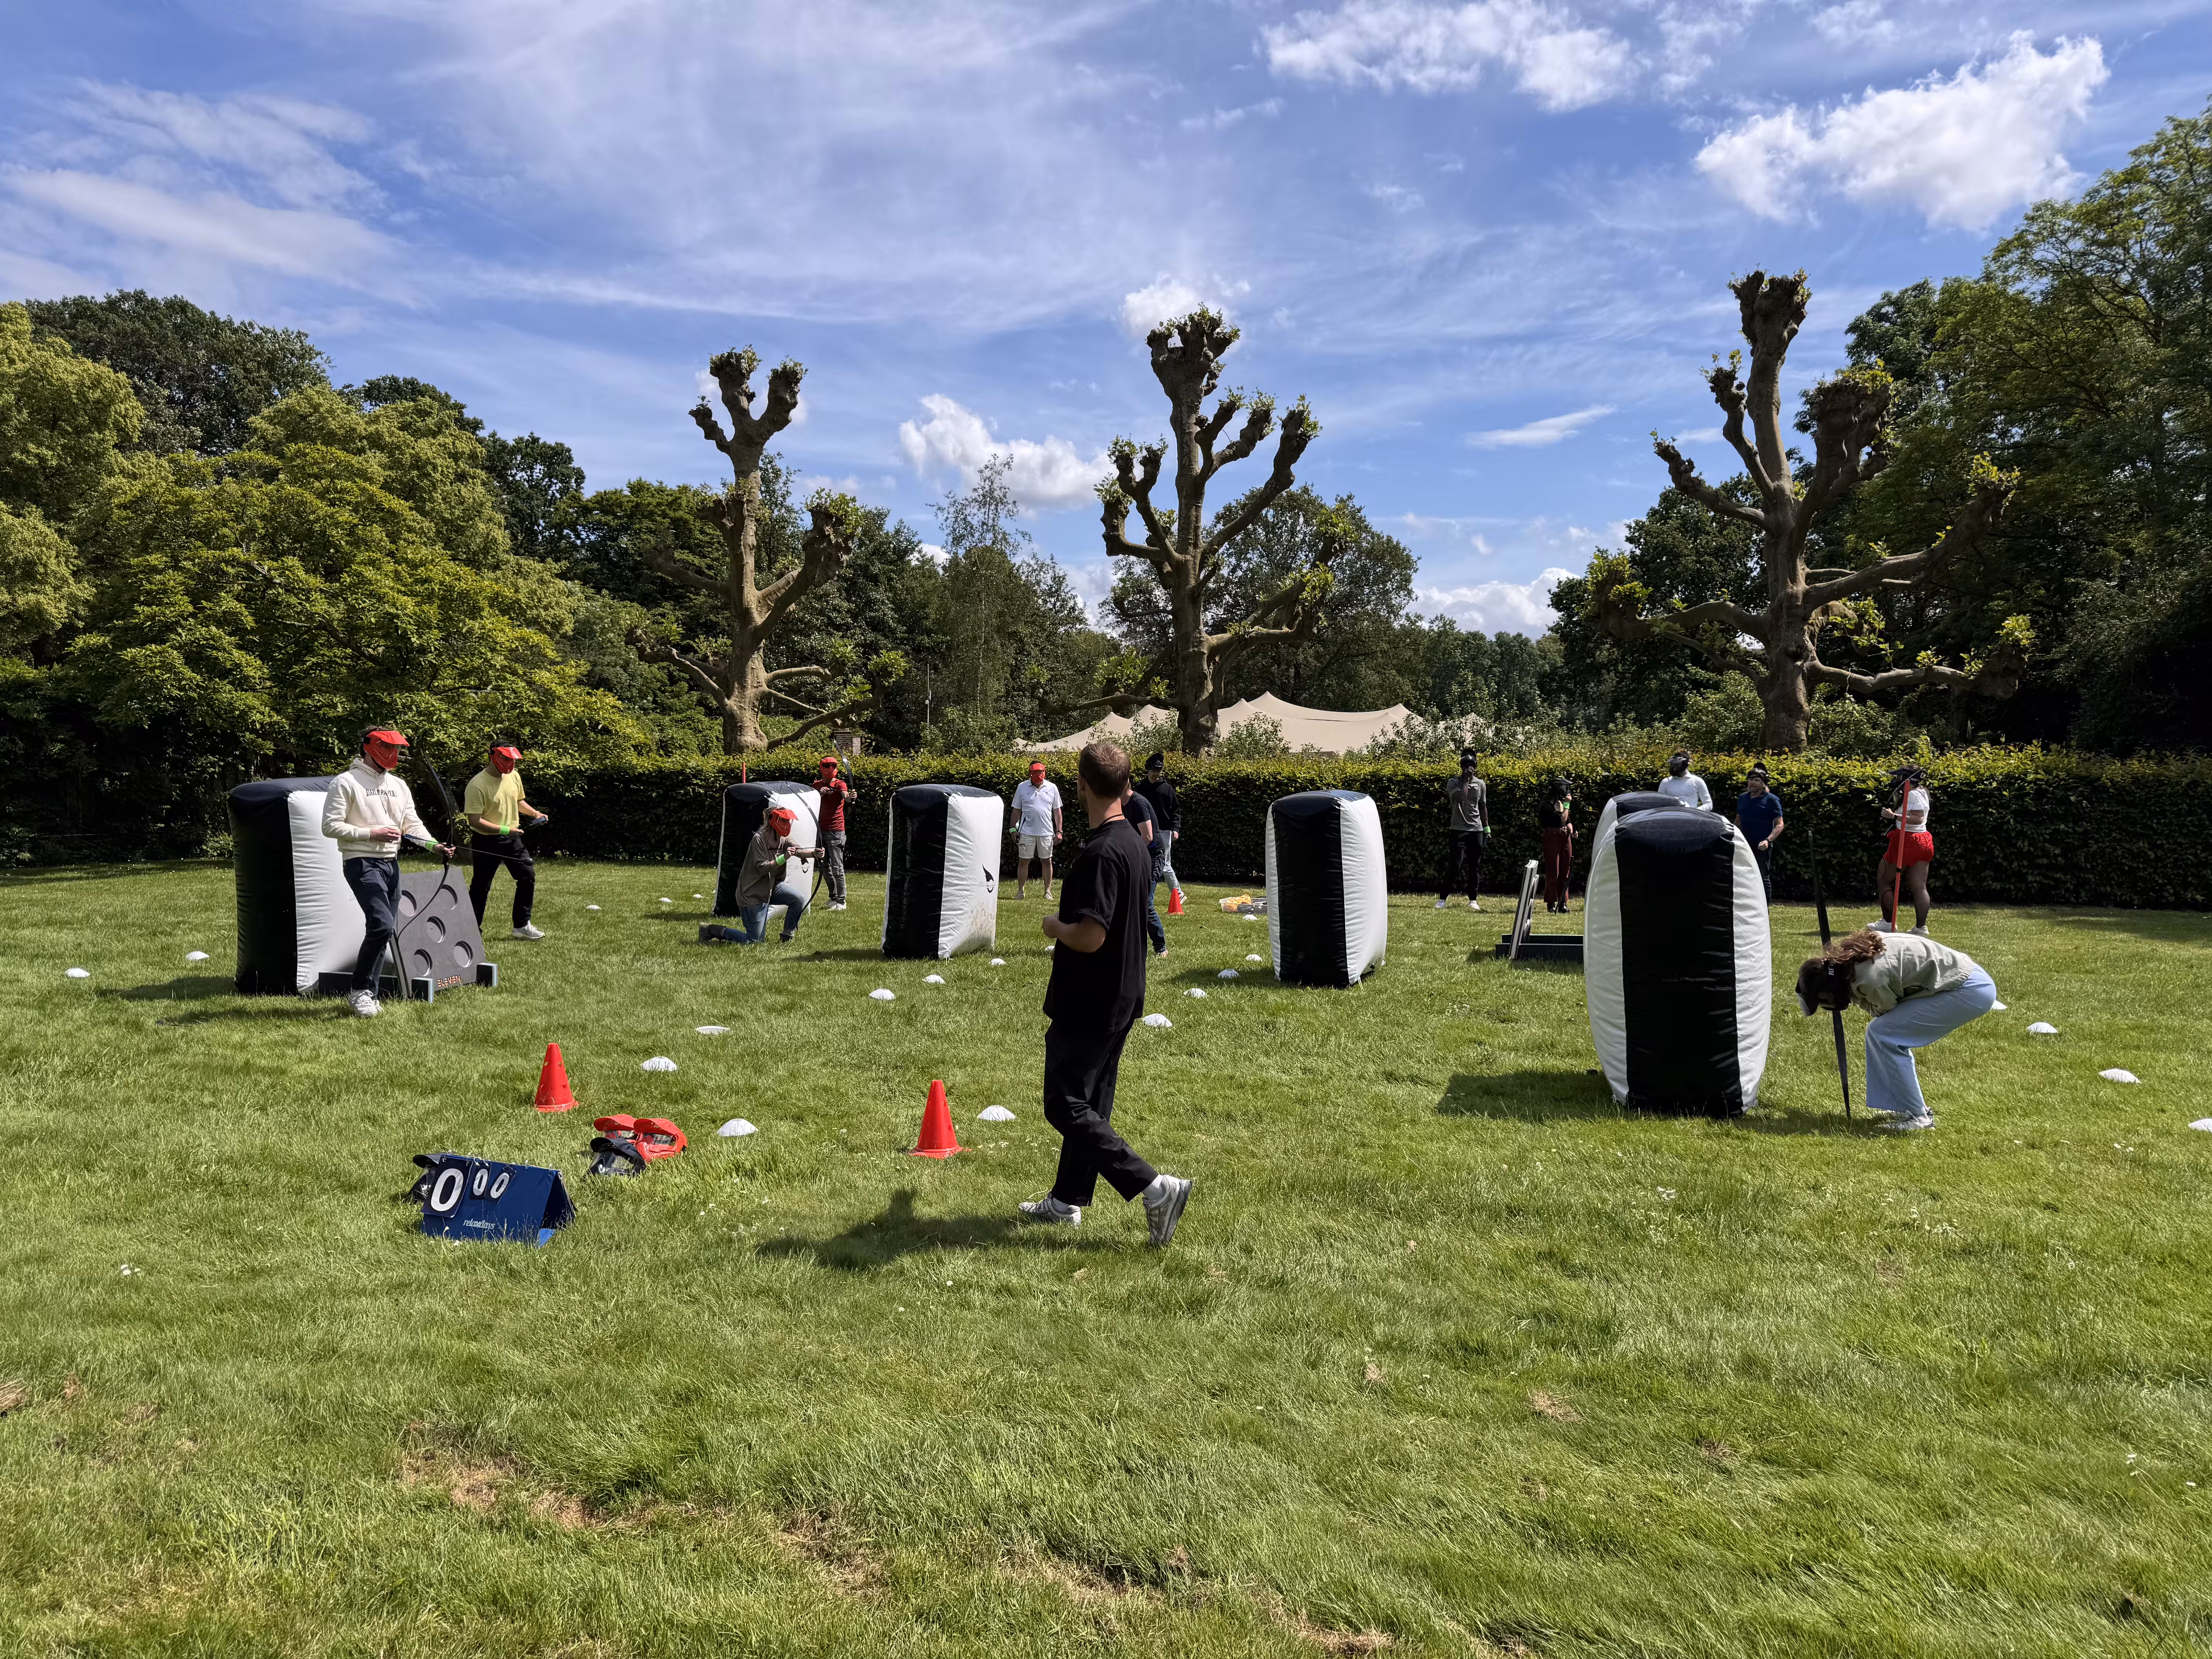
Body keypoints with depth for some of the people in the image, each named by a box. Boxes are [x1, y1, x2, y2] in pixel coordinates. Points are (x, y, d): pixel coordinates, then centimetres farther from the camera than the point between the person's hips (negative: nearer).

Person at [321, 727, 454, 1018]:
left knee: (385, 931, 7)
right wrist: (371, 834, -17)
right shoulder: (346, 783, -5)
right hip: (361, 863, -7)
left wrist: (435, 845, -8)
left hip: (391, 864, 7)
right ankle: (359, 990, -7)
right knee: (383, 924, -20)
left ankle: (367, 994, 17)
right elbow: (331, 826, -10)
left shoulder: (399, 785, 15)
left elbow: (413, 824, 11)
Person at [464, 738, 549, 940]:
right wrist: (504, 829, -27)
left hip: (512, 839, 7)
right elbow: (475, 821, -22)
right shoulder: (477, 785, -19)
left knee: (528, 876, 4)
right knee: (481, 887, 2)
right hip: (486, 842, -6)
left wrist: (535, 813, 4)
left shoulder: (514, 776, 4)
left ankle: (522, 926, 15)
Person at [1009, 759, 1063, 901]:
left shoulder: (1052, 788, 4)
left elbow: (1057, 811, 9)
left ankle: (1048, 892, 16)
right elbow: (1016, 810, 9)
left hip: (1046, 832, 1)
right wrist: (1013, 829, 2)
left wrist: (1059, 831, 5)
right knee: (1023, 861, 4)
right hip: (1026, 832, 0)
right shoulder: (1022, 788, 2)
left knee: (1047, 861, 7)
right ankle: (1021, 891, 12)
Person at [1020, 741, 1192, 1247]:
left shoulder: (1101, 853, -24)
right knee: (1090, 1101, 17)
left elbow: (1089, 936, -29)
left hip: (1089, 1006, -10)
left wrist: (1054, 926, -10)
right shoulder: (1136, 845, 7)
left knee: (1066, 1105, -4)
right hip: (1121, 997, 10)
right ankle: (1068, 1200, 29)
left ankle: (1155, 1187, -11)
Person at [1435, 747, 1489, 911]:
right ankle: (1443, 899, -2)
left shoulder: (1481, 784, 9)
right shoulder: (1453, 783, -4)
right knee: (1454, 865, -8)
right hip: (1458, 829, -4)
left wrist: (1487, 828, 14)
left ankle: (1473, 900, 12)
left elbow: (1483, 807, 16)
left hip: (1476, 830, 4)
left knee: (1475, 866, 5)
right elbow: (1459, 798, -23)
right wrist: (1466, 780, -17)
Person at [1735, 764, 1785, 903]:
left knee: (1763, 880, 1)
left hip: (1762, 848, -5)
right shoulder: (1742, 798, 10)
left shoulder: (1772, 800, -6)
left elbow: (1779, 825, -9)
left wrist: (1768, 840, -23)